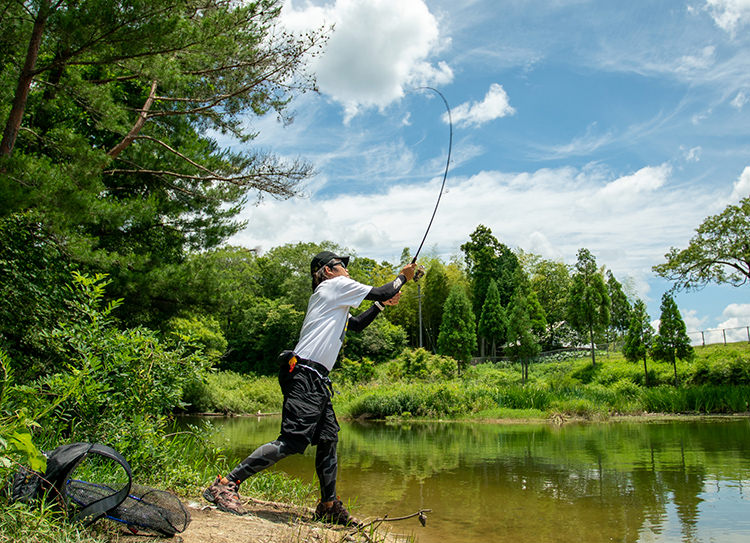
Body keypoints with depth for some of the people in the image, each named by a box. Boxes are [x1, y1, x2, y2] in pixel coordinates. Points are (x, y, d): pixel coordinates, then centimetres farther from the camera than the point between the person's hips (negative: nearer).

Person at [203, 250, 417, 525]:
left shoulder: (332, 298, 27)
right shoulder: (335, 285, 1)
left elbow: (357, 325, 39)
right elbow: (381, 291, 3)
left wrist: (381, 305, 31)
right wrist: (403, 276, 20)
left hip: (317, 380, 11)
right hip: (304, 375, -11)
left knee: (329, 439, 12)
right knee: (292, 441, -17)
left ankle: (329, 506, 19)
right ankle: (226, 485, -17)